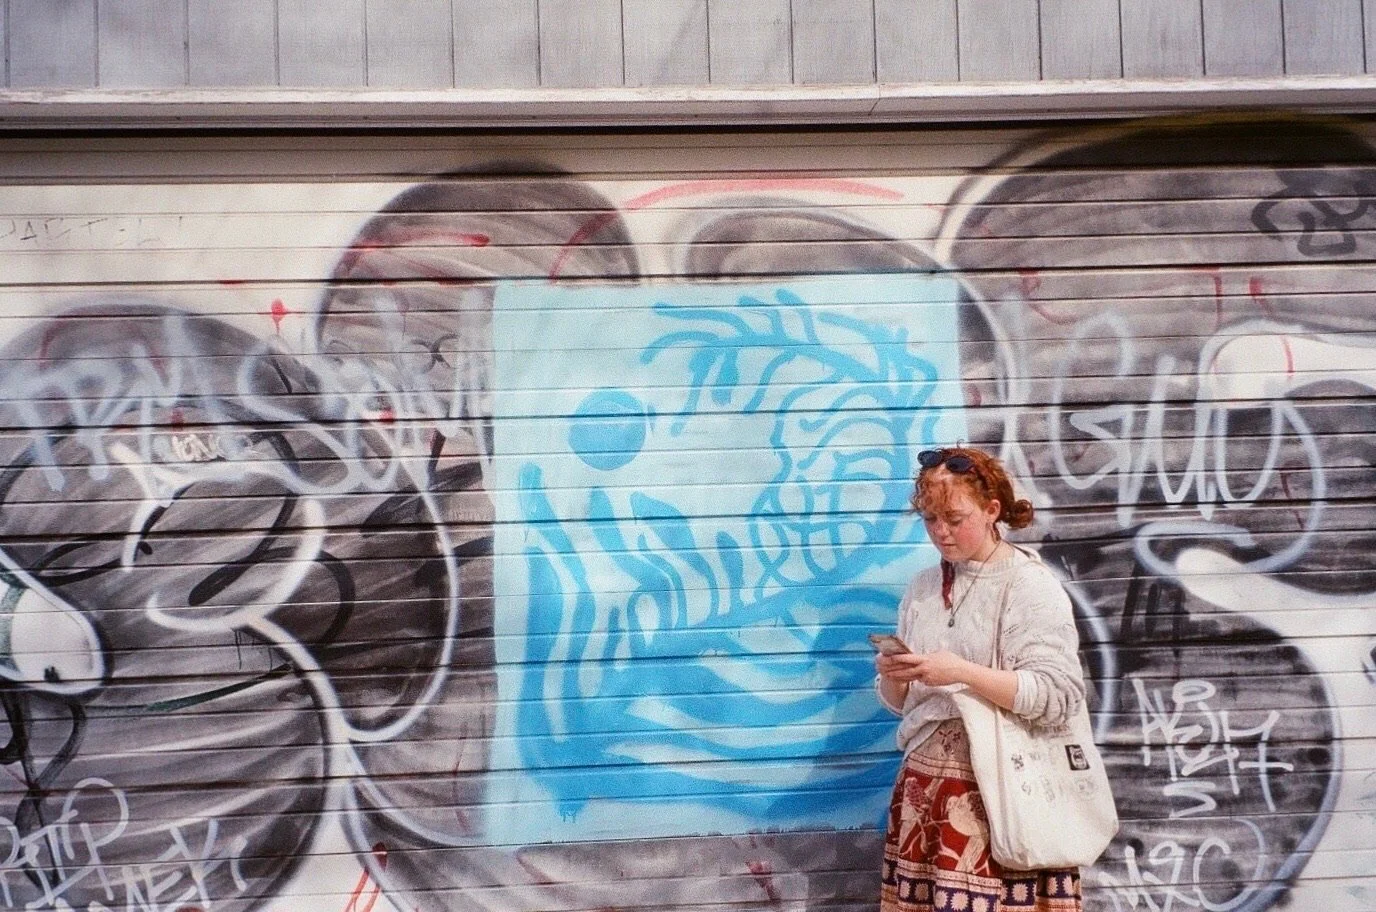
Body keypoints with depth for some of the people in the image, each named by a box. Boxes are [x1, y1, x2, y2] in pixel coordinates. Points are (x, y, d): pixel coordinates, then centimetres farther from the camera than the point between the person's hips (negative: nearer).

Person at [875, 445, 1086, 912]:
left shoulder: (1031, 586, -7)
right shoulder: (922, 587, 10)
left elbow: (1059, 695, -15)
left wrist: (961, 672, -22)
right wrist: (892, 676, -7)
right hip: (924, 786, 5)